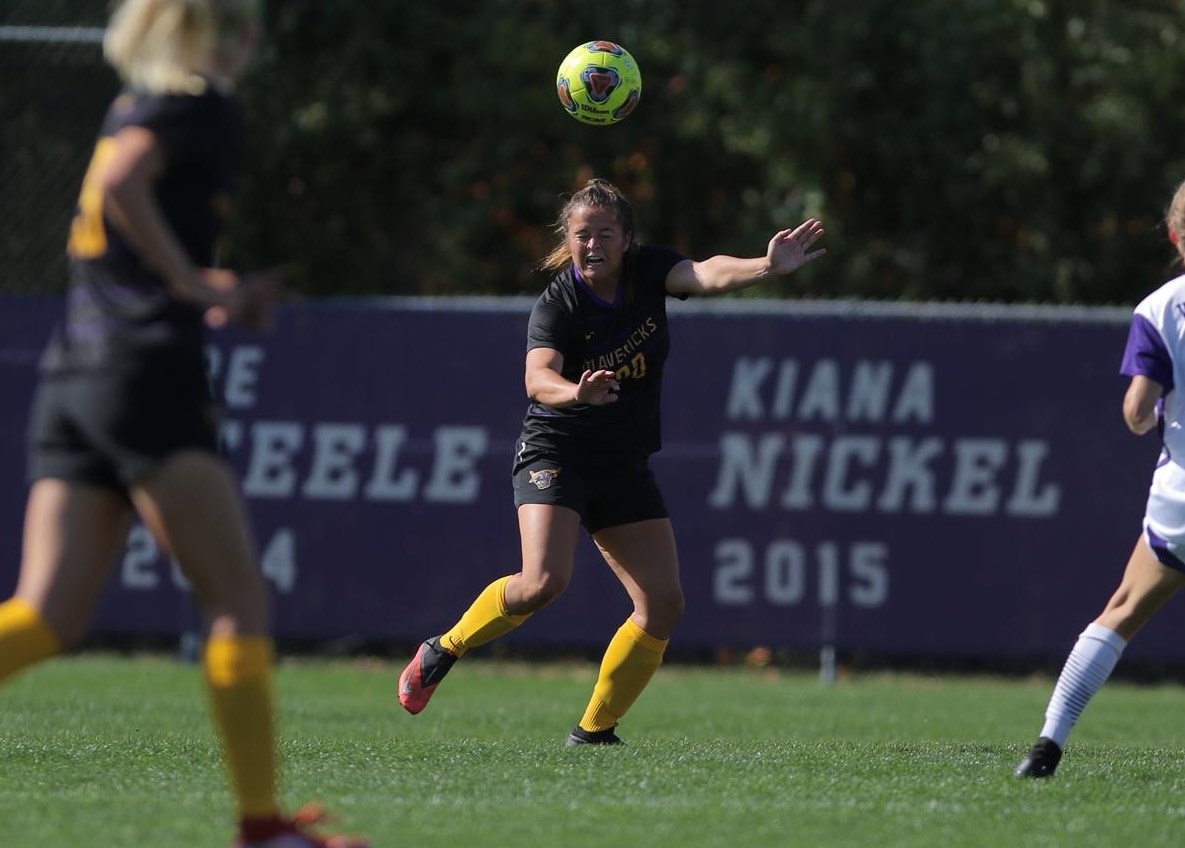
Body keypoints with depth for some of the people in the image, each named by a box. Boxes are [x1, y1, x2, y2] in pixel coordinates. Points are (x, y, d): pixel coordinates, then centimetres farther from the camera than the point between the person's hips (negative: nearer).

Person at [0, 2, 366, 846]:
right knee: (240, 599, -4)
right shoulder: (201, 107, -4)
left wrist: (221, 297, 20)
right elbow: (118, 184, -21)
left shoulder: (139, 105, 22)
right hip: (147, 375, -8)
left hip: (71, 382, 8)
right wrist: (194, 283, -16)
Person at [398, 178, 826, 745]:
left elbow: (707, 274, -24)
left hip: (625, 465, 5)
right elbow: (538, 377, -34)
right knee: (544, 581, -26)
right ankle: (442, 650, -2)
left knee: (663, 604, -3)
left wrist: (768, 267, -44)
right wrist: (576, 393, -57)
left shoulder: (648, 272, -5)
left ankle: (593, 730, 7)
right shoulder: (557, 305, -17)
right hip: (556, 454, -5)